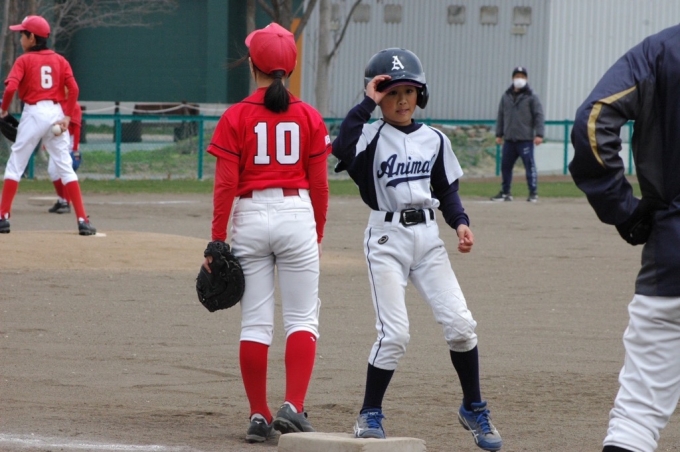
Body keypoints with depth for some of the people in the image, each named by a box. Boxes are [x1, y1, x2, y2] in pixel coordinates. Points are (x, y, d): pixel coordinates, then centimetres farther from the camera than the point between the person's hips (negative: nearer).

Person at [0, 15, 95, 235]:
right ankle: (83, 220, -4)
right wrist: (67, 116, -2)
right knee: (65, 166, 4)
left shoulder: (24, 60, -1)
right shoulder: (60, 60, 10)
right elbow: (73, 88, -2)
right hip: (56, 114, 4)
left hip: (33, 113, -4)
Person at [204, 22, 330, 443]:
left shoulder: (236, 117, -3)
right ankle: (293, 407, -11)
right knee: (302, 320, 4)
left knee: (256, 324, 6)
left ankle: (260, 416, 6)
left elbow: (226, 185, -6)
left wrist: (218, 241, -1)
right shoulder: (309, 117, 1)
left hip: (250, 218, 0)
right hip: (297, 217, 0)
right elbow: (319, 184, 3)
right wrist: (317, 235, 14)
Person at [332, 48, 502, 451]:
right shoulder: (371, 136, -4)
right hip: (387, 238, -4)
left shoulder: (434, 140, 9)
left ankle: (474, 409, 12)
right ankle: (370, 415, 6)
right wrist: (367, 104, -22)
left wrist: (461, 222, -3)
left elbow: (447, 189, 15)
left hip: (428, 236, 4)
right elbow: (342, 148, -26)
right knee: (395, 333, -11)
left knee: (460, 323, -5)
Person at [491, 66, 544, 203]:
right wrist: (499, 134, 13)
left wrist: (539, 134, -12)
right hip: (509, 139, 5)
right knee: (505, 165, 8)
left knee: (529, 164, -8)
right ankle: (505, 192, 19)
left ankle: (533, 192, -5)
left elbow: (538, 115, -4)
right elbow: (501, 116, 18)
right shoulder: (506, 96, 13)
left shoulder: (531, 97, 0)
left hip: (525, 139, -5)